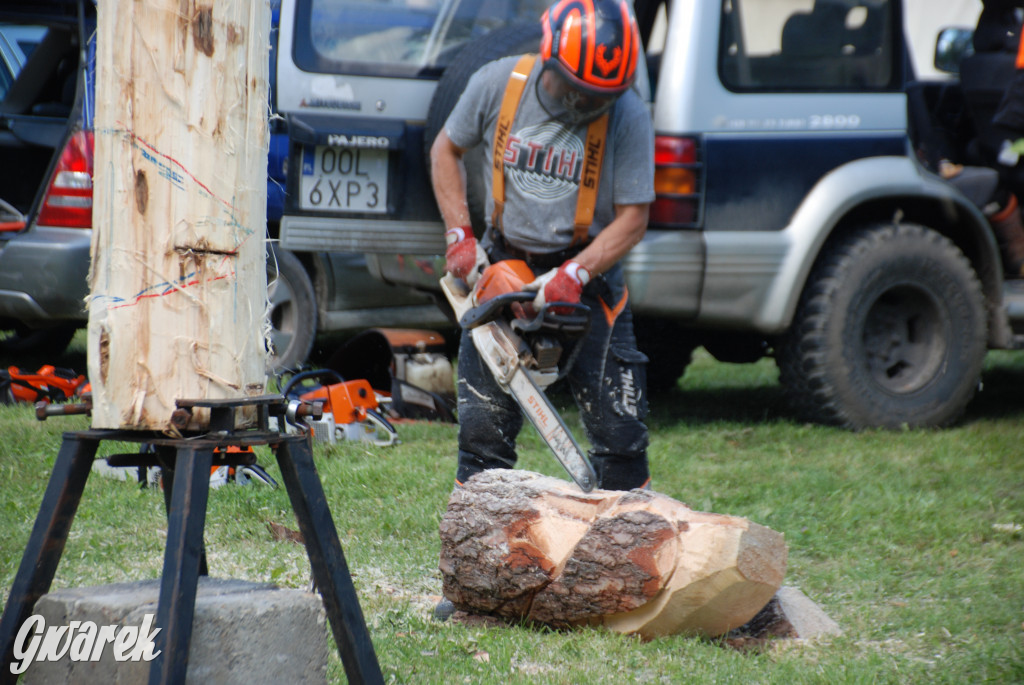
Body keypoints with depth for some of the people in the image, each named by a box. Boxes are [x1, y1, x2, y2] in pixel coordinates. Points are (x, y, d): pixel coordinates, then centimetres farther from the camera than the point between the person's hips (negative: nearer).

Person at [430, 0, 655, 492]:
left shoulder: (628, 115, -15)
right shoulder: (498, 83, -10)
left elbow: (632, 218, -11)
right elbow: (446, 150, 7)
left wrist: (575, 275, -24)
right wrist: (460, 235, -3)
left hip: (587, 276, -1)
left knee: (620, 433, -3)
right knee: (483, 429, 1)